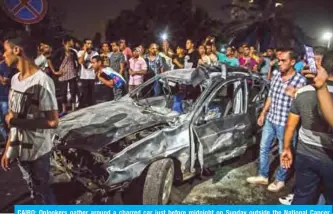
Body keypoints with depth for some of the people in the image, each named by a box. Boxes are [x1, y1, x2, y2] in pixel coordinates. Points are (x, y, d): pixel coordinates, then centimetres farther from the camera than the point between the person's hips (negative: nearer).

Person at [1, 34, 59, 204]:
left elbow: (53, 122, -23)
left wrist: (18, 121, -18)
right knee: (35, 191, 21)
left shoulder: (42, 81, -20)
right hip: (18, 149, 7)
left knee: (42, 193, 11)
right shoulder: (15, 79, 6)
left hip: (37, 151, -7)